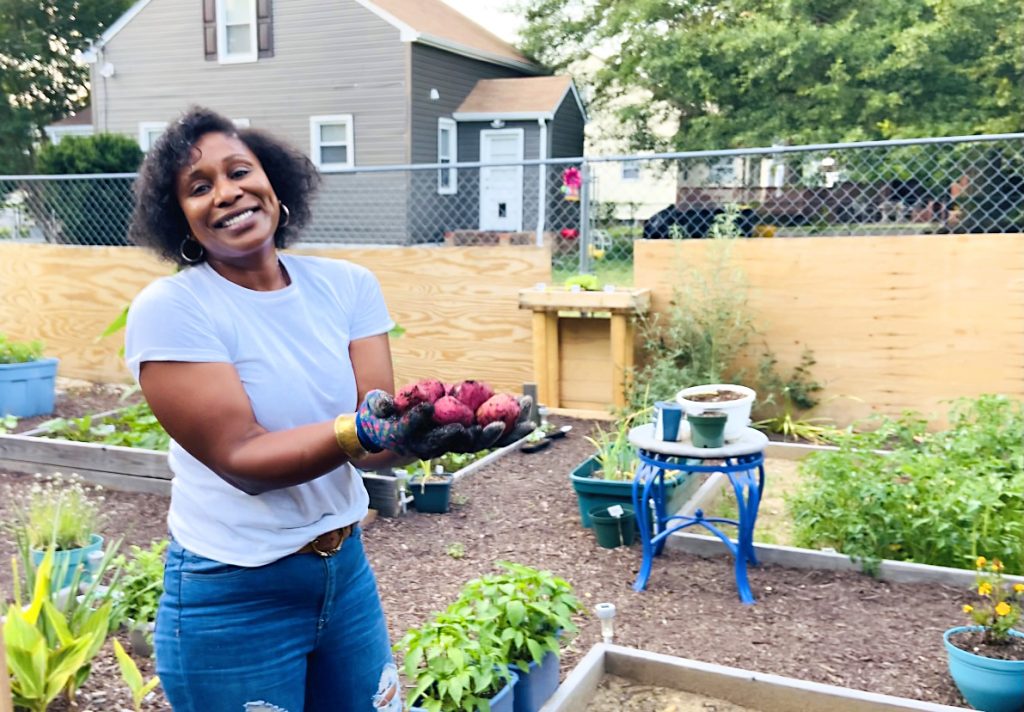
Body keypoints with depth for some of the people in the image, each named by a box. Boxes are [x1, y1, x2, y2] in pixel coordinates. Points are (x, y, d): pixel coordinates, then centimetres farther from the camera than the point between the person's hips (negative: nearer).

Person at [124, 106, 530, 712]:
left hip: (347, 569, 5)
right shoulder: (170, 310, -15)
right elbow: (239, 459, -21)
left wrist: (426, 428, -31)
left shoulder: (346, 285, -3)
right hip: (233, 595, -4)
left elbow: (371, 446, -9)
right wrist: (364, 431, -37)